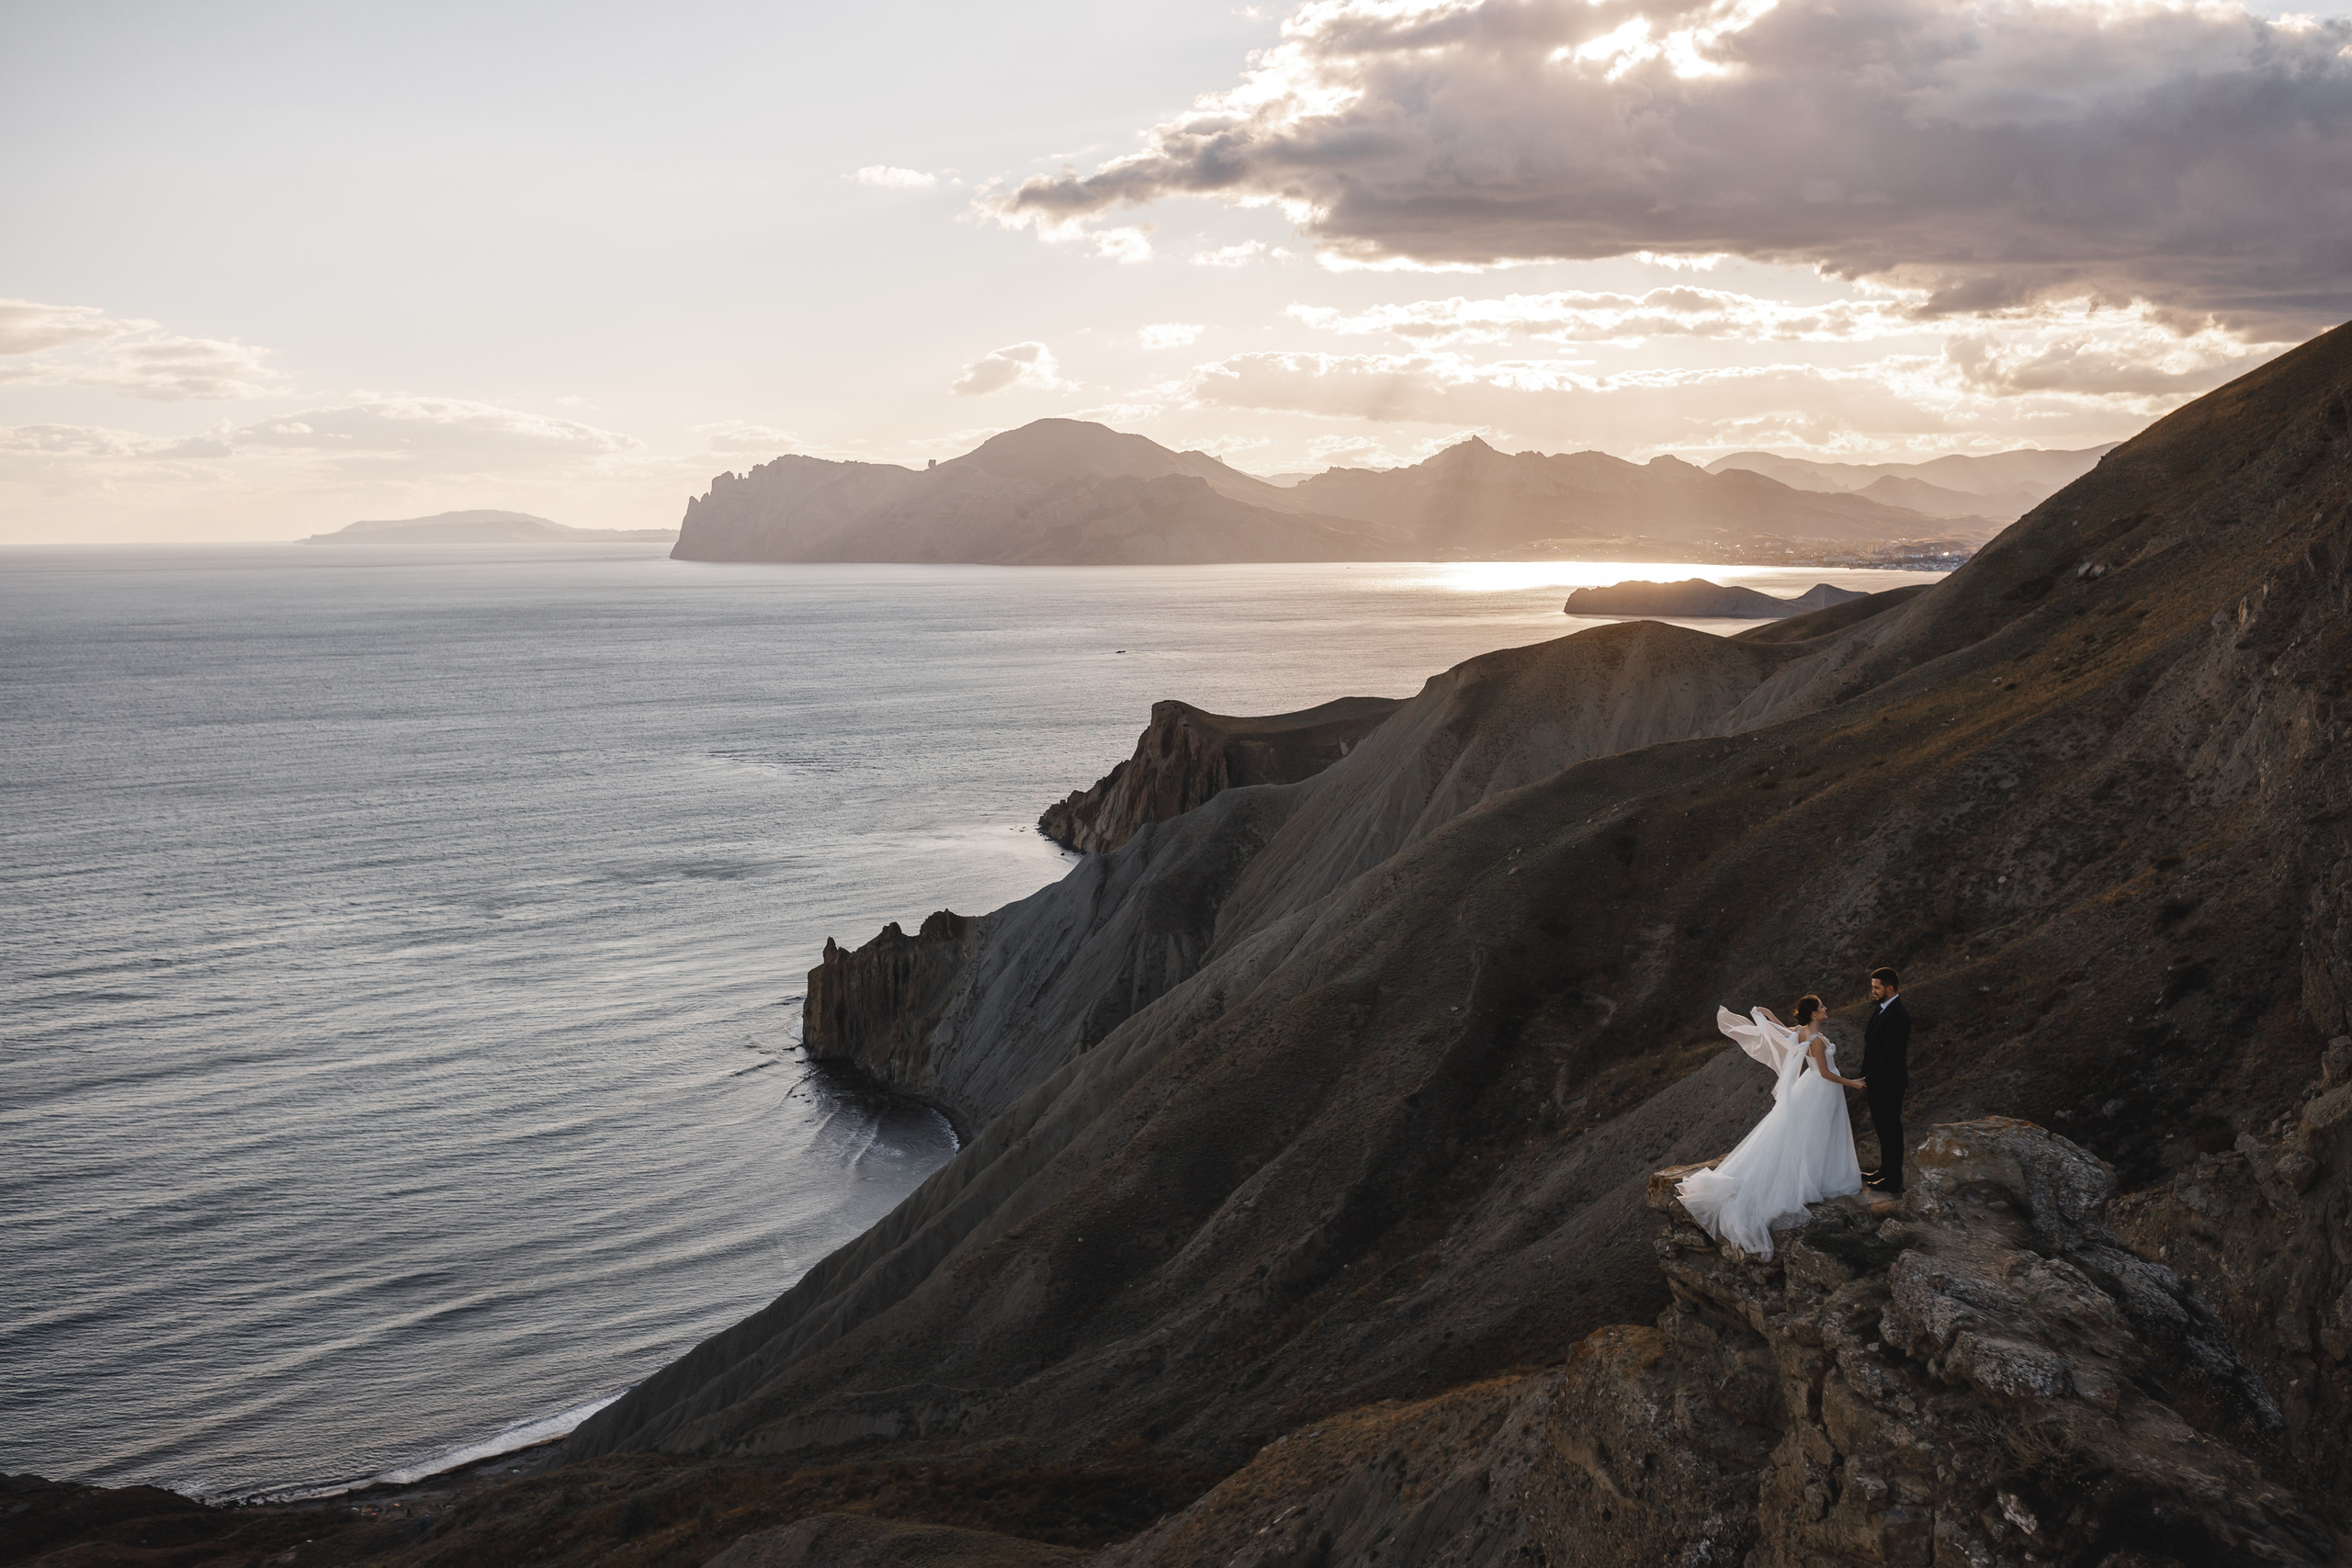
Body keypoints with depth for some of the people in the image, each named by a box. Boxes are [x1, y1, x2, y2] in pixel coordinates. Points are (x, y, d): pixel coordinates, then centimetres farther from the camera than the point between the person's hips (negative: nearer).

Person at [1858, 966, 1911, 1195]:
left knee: (1891, 1130, 2)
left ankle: (1893, 1182, 11)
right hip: (1877, 1081, 10)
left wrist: (1870, 1079, -19)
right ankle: (1885, 1170, 34)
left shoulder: (1898, 1015, -23)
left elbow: (1890, 1053, -25)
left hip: (1888, 1083, -10)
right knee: (1882, 1128, 20)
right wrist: (1866, 1077, 12)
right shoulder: (1881, 1009, 8)